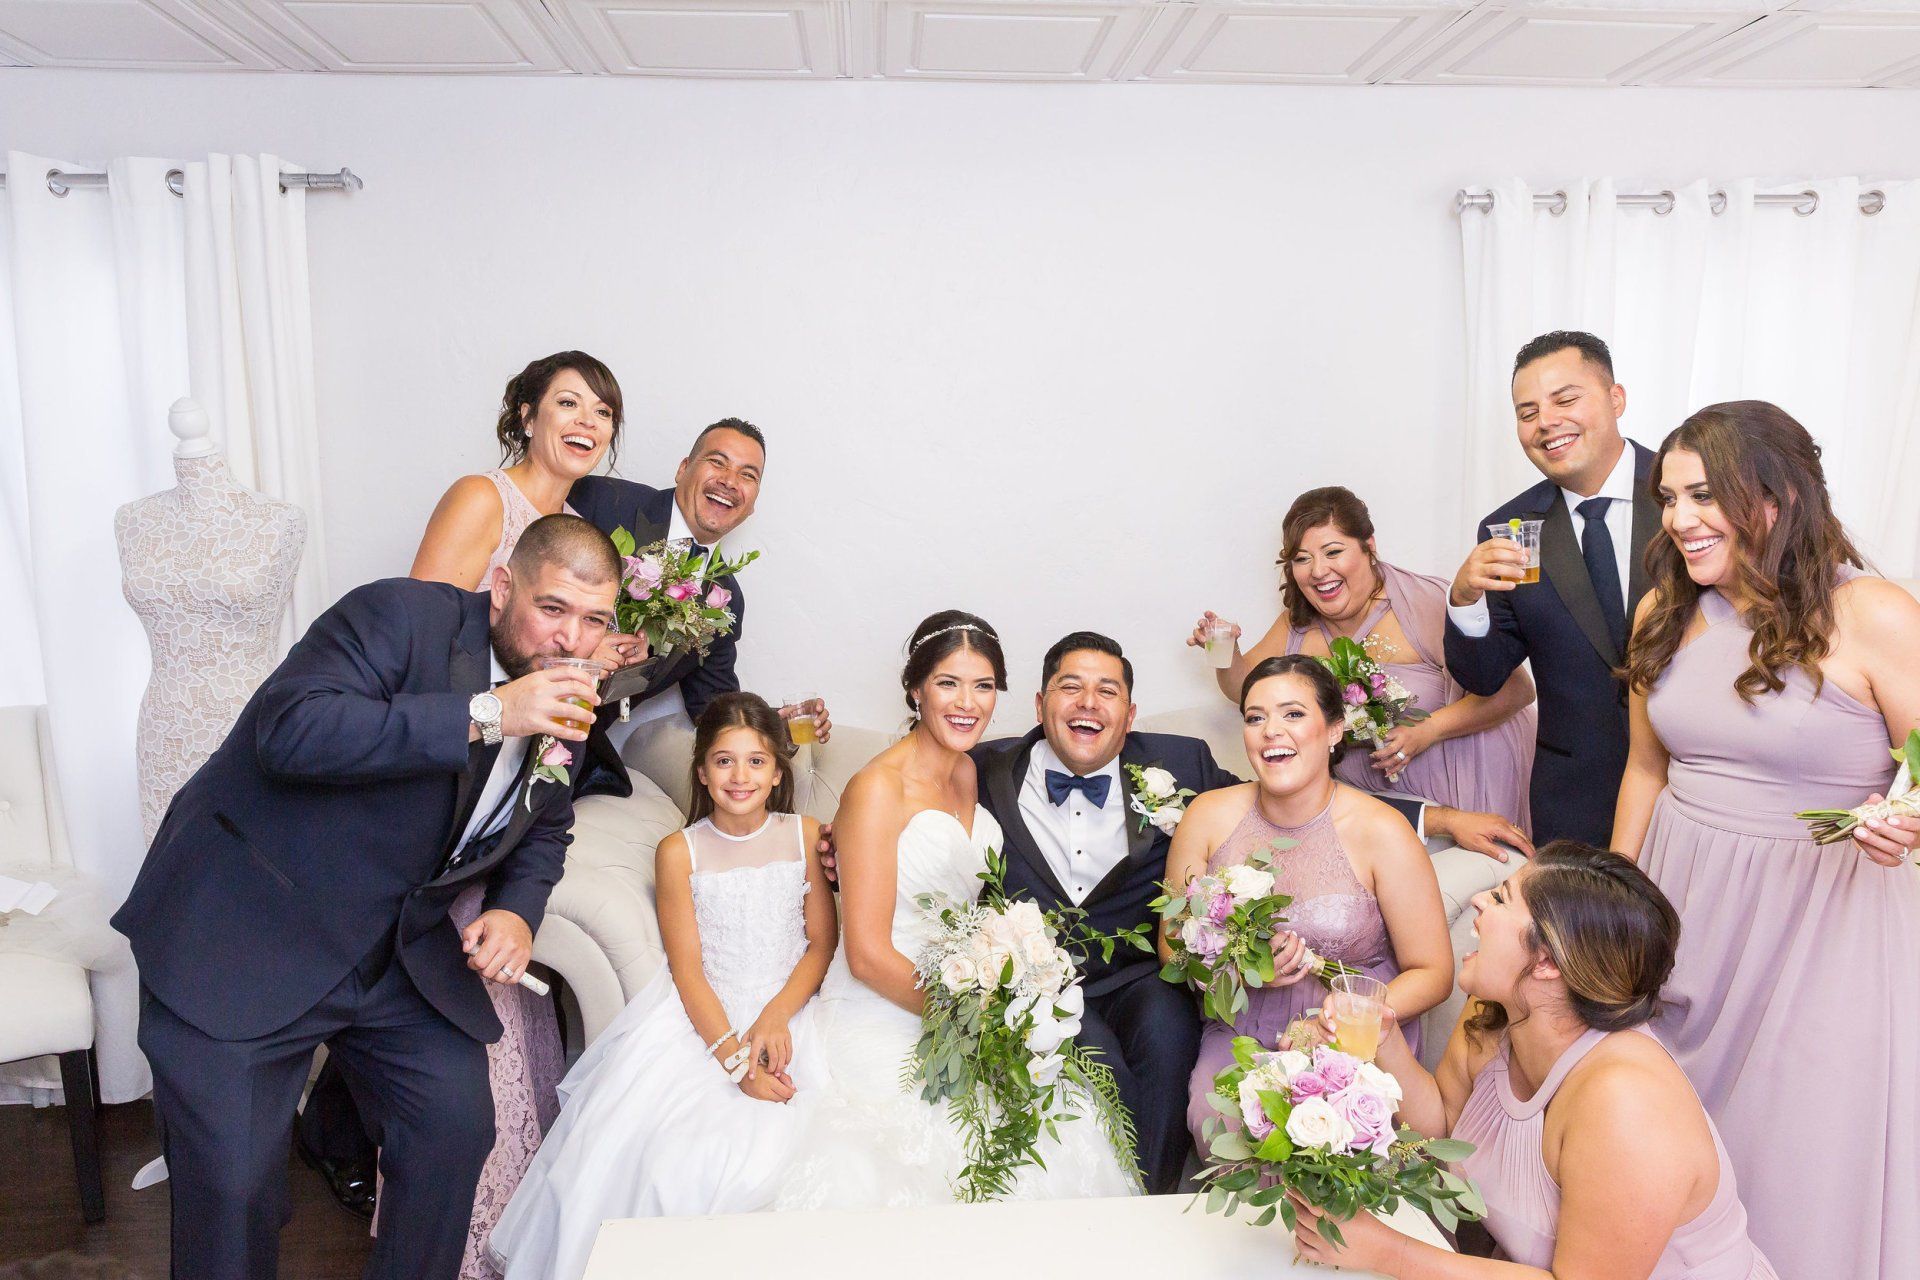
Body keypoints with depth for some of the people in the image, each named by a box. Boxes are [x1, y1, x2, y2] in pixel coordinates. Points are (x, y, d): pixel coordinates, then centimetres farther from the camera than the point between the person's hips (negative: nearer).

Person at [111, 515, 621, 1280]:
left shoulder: (564, 704, 3)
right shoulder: (402, 617, -18)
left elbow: (544, 828, 19)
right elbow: (289, 728, -33)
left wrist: (518, 912, -2)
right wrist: (484, 715, -35)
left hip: (396, 951, 6)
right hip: (241, 939, -6)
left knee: (458, 1129, -2)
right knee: (232, 1183, -8)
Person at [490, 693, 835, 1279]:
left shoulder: (807, 836, 3)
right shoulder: (679, 852, 0)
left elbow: (822, 943, 4)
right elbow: (688, 969, -4)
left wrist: (775, 1018, -12)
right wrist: (734, 1059, -15)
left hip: (785, 1012, 0)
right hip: (697, 1016, 0)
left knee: (747, 1164, -22)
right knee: (621, 1149, -19)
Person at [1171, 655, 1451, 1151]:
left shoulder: (1380, 832, -9)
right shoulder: (1209, 816, -1)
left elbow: (1432, 972, -4)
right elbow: (1173, 945, 5)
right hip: (1239, 1033, 2)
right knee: (1216, 1118, -28)